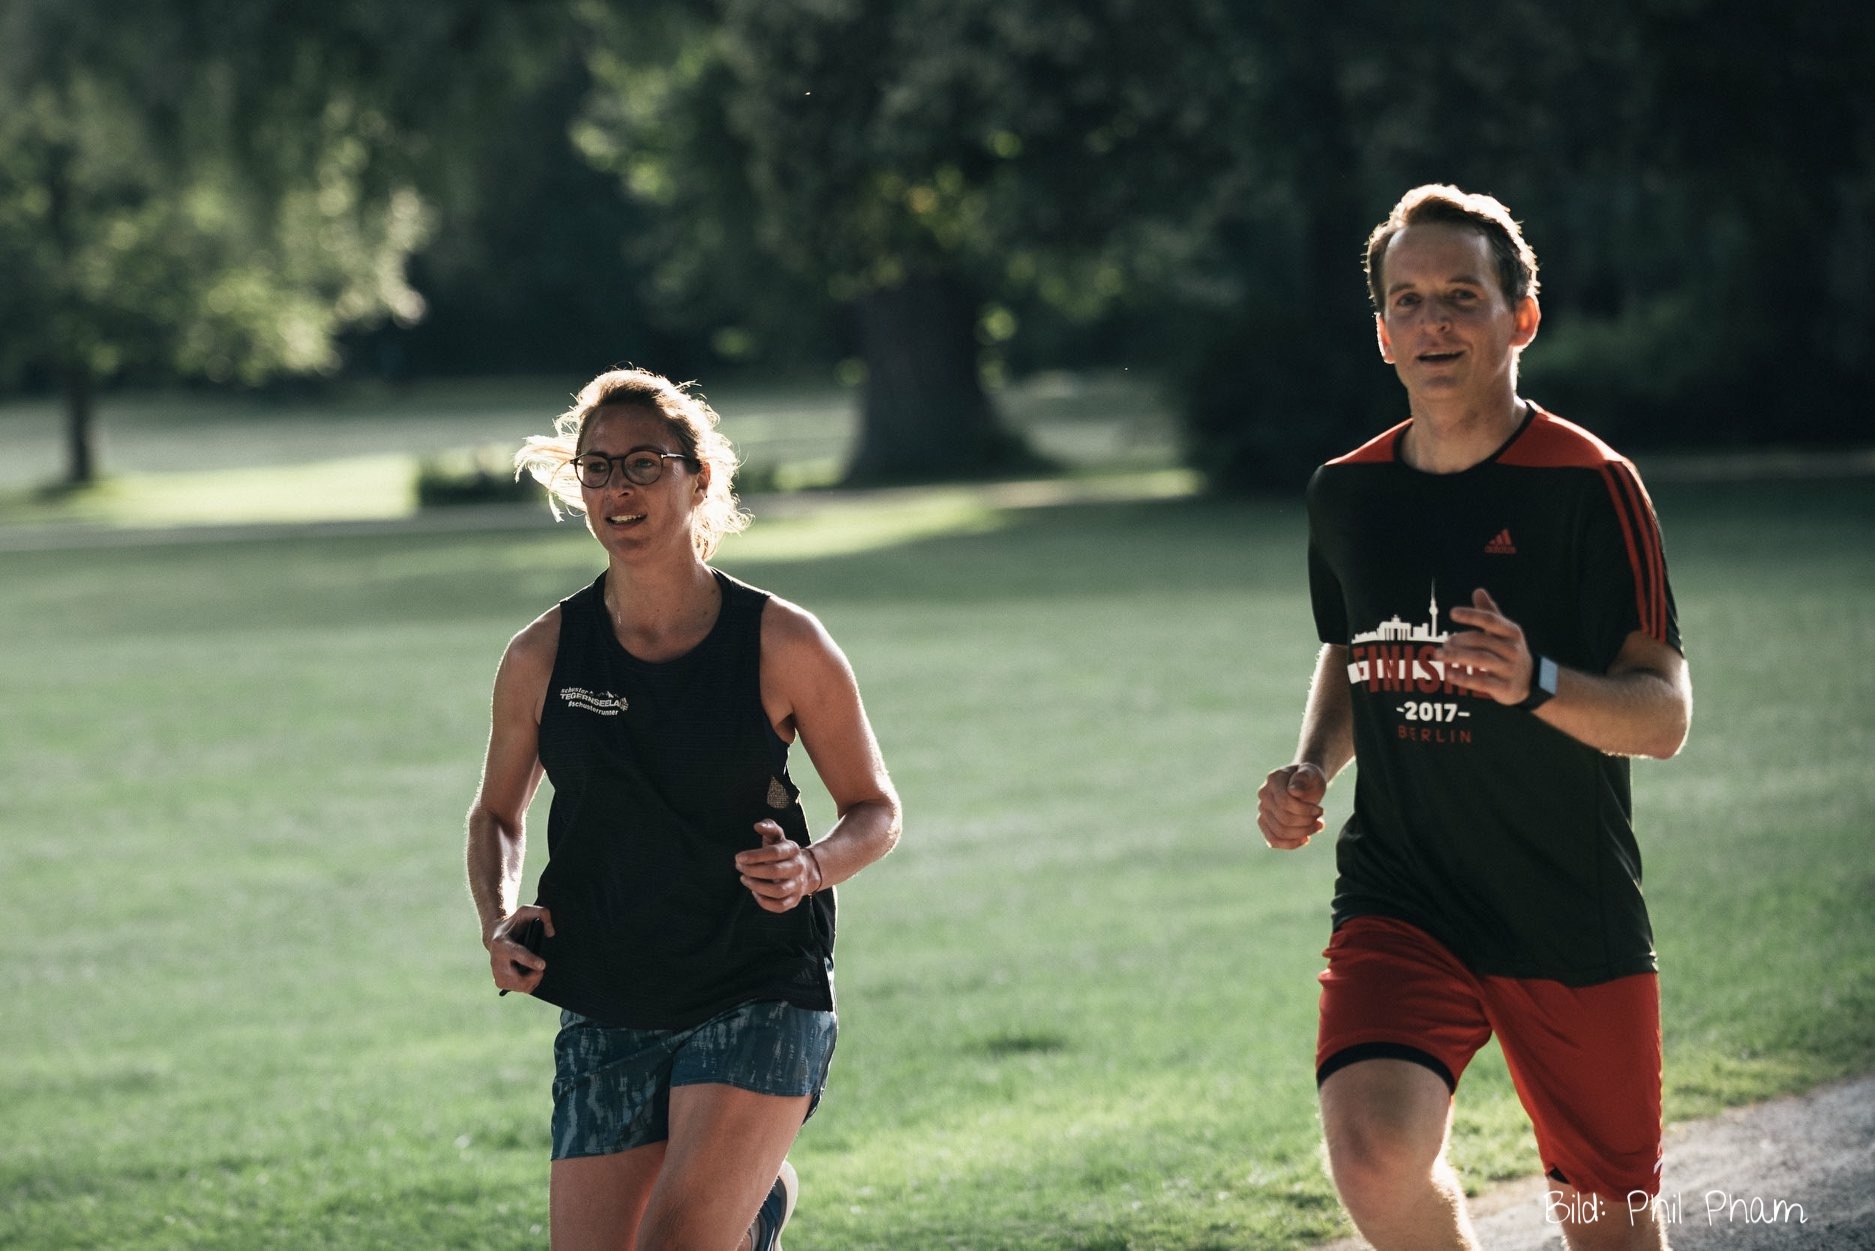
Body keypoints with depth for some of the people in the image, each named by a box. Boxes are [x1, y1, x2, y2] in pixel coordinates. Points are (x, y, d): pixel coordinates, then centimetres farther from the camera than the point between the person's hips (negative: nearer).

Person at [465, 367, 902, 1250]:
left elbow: (876, 811, 6)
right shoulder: (544, 655, 2)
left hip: (760, 996, -3)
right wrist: (498, 921, -2)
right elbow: (497, 812, 17)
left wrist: (811, 868, -15)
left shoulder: (781, 644, -4)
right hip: (606, 1016, 3)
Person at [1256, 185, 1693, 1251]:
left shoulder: (1589, 485, -8)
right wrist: (1311, 771, 5)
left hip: (1578, 922, -2)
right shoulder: (1346, 494, 7)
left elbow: (1665, 715, -10)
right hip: (1398, 905, 2)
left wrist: (1536, 682, -29)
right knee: (1375, 1156, -23)